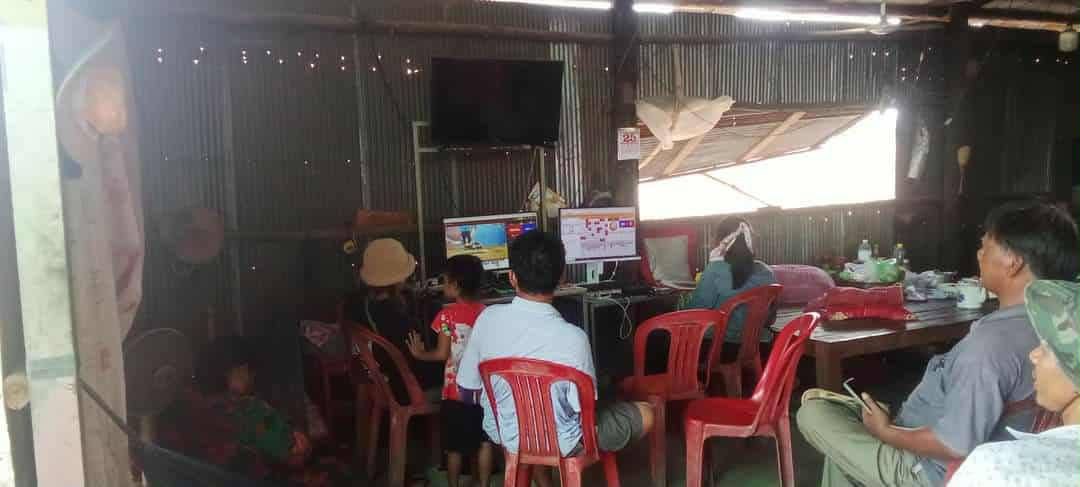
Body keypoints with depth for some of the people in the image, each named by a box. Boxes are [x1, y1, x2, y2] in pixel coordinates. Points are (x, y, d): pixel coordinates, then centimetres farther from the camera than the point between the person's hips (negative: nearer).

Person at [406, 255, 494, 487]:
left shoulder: (447, 315, -13)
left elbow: (442, 354, -10)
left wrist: (420, 354, 6)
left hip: (456, 391, -3)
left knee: (454, 447, 11)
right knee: (485, 442, 12)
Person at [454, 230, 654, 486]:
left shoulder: (487, 318, -17)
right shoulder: (573, 338, -27)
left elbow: (467, 392, -6)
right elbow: (584, 410, -17)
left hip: (502, 434, 4)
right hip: (558, 443, -4)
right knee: (645, 415, 15)